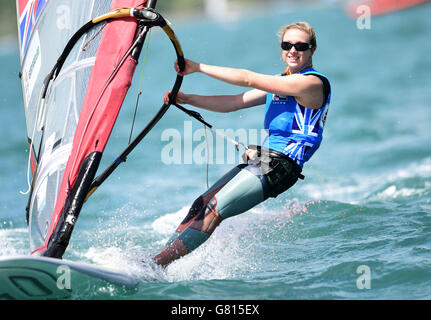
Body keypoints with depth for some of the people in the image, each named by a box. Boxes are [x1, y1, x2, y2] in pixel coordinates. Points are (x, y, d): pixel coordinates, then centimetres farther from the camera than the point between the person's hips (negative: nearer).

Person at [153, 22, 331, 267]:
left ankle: (156, 265, -19)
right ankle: (162, 254, 0)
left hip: (279, 167, -9)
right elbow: (234, 103, 16)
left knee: (214, 211, -17)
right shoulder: (280, 82, 19)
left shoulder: (313, 83, -10)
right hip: (260, 161, 9)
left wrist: (198, 68, -11)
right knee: (202, 204, -1)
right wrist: (187, 99, 4)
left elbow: (248, 79, -14)